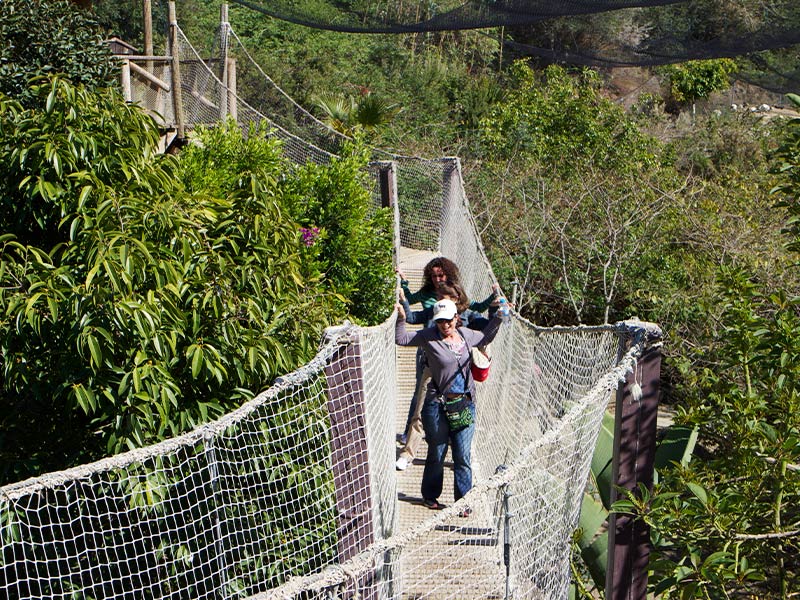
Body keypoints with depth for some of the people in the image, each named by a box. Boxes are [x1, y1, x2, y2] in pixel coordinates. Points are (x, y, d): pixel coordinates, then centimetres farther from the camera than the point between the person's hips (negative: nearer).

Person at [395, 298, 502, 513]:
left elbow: (485, 337, 28)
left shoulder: (465, 334, 7)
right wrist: (401, 318, -17)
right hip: (438, 405, -3)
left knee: (463, 456, 4)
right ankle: (430, 496, 28)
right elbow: (400, 339, -4)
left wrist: (498, 318, 20)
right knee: (437, 453, 10)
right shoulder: (429, 337, -6)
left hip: (465, 404, 3)